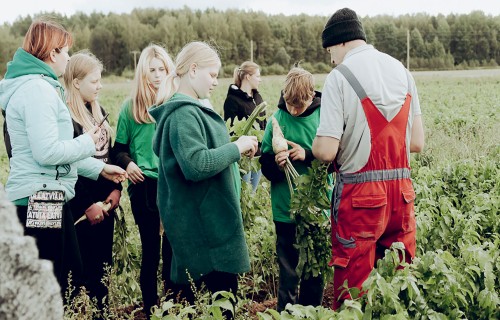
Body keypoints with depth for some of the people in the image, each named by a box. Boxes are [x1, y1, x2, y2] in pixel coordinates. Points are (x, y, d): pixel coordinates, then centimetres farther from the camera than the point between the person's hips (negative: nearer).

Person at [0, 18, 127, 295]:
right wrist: (87, 143, -7)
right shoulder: (37, 89, -15)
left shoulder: (41, 86, 17)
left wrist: (99, 168, 21)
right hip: (39, 199, -10)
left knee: (73, 272, 16)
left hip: (48, 198, 10)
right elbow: (48, 152, -23)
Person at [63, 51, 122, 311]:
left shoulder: (98, 111, 11)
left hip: (105, 202, 8)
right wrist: (86, 204, -16)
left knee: (104, 264, 13)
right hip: (82, 207, -7)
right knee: (85, 267, 0)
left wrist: (116, 189, 1)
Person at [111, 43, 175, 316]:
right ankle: (150, 306, 21)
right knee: (150, 248, 8)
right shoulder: (131, 107, 3)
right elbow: (119, 148, 8)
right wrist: (127, 163, -11)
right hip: (144, 185, -1)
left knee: (173, 246, 8)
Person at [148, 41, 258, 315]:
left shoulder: (190, 109, 15)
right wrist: (236, 147, -18)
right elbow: (196, 164, -28)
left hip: (205, 221, 11)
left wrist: (235, 150, 13)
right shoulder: (184, 113, -17)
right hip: (204, 228, -11)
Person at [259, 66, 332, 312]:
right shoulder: (278, 118, -4)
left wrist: (307, 156, -22)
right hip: (285, 210, 0)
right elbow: (264, 161, -2)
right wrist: (275, 162, -23)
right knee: (288, 273, 9)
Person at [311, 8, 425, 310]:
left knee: (353, 287, 7)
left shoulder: (340, 76, -9)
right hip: (401, 190, 6)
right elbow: (418, 143, 9)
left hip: (360, 194, -5)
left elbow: (327, 151, -14)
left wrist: (313, 147, 7)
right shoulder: (402, 70, 8)